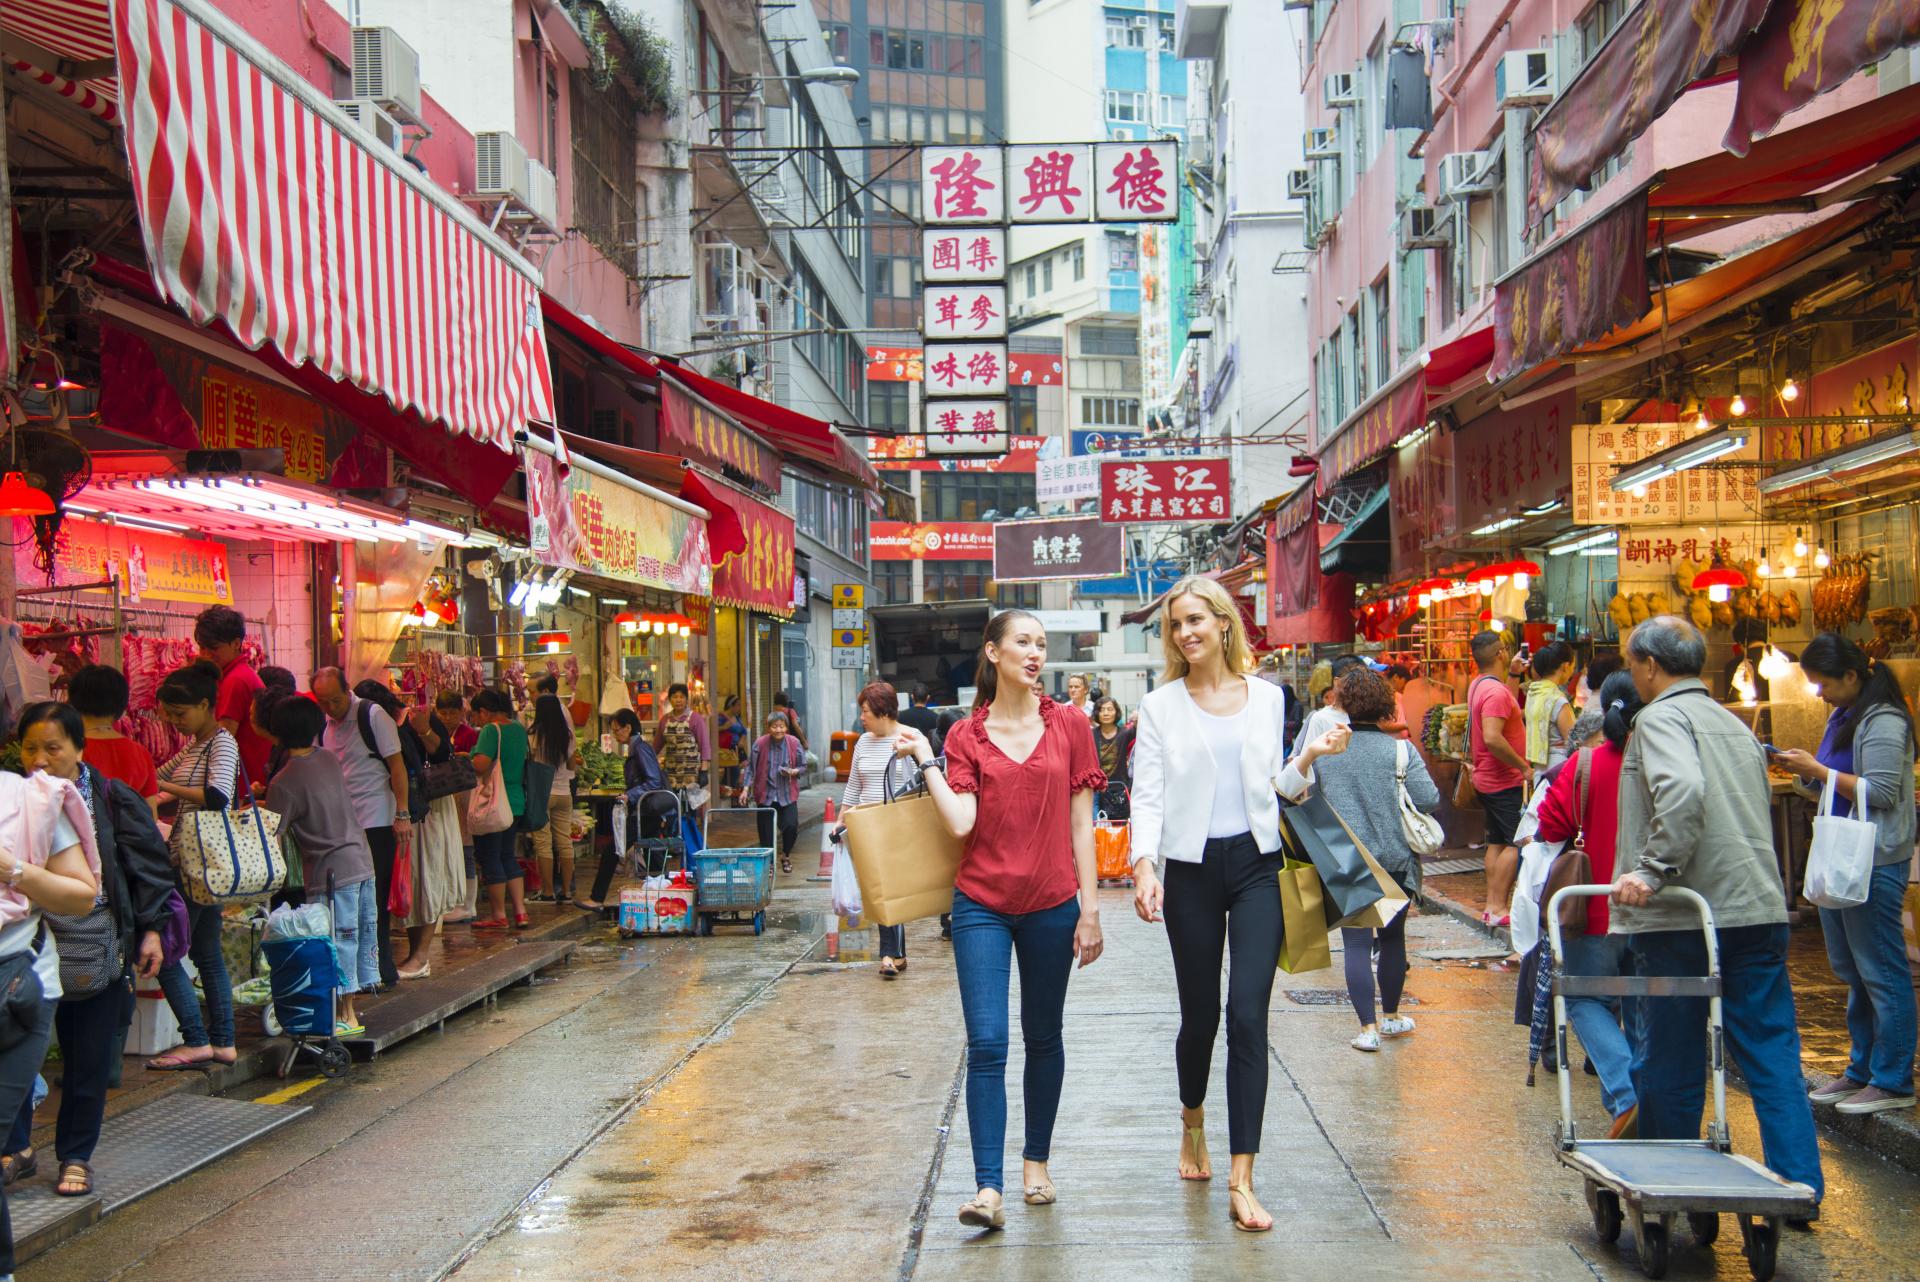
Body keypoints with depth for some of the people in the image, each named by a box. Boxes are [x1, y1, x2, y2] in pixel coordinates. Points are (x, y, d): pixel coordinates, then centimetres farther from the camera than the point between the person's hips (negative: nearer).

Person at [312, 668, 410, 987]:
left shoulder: (372, 715, -9)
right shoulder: (323, 724, 9)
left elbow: (397, 765, -10)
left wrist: (402, 815, -15)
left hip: (377, 821, -6)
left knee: (374, 898, -4)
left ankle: (382, 970, 4)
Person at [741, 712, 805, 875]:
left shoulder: (794, 743, -4)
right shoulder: (760, 744, -7)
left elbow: (803, 765, 7)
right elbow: (751, 768, 1)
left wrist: (794, 772, -14)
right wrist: (745, 788, -7)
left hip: (788, 794, 0)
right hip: (766, 793, 0)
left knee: (791, 826, -12)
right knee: (766, 831, 3)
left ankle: (785, 855, 15)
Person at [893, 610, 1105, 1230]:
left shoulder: (1068, 726, 2)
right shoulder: (966, 736, 2)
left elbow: (1080, 823, 2)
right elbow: (961, 823, -9)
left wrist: (1090, 907, -1)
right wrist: (926, 760, -8)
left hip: (1052, 905, 1)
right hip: (983, 906, -1)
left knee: (1044, 1038, 13)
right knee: (986, 1044, -8)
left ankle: (1037, 1161, 30)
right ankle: (988, 1187, -6)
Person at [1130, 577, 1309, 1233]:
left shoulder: (1266, 697, 8)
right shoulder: (1161, 705, 3)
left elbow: (1274, 784, 16)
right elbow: (1147, 792, -3)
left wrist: (1312, 755, -3)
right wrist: (1143, 864, -17)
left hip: (1256, 864, 1)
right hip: (1192, 868, 0)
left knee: (1248, 1015, -9)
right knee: (1200, 1014, 8)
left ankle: (1241, 1180, -7)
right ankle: (1192, 1122, 39)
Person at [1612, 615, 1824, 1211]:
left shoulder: (1660, 717, -7)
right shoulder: (1734, 724, 19)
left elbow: (1683, 793, -25)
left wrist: (1652, 870, -21)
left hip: (1681, 918, -7)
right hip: (1759, 909, 7)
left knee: (1671, 1063, 5)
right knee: (1774, 1055, 10)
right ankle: (1799, 1186, 10)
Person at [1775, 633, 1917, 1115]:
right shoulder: (1842, 716, 15)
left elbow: (1881, 792, -21)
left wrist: (1820, 770, -16)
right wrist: (1806, 770, 3)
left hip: (1875, 862, -10)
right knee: (1851, 971, 15)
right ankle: (1862, 1070, 25)